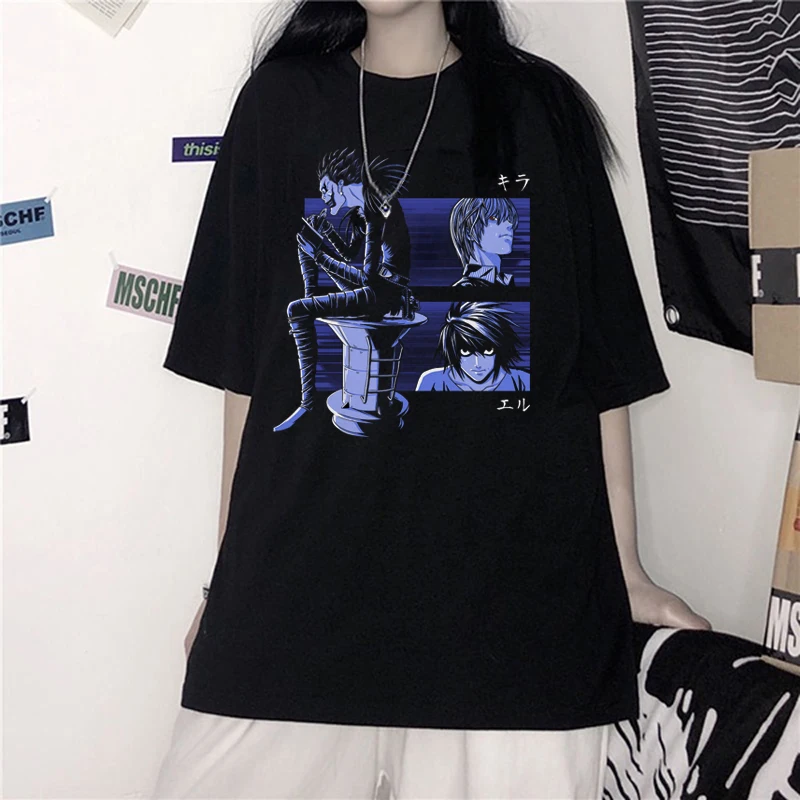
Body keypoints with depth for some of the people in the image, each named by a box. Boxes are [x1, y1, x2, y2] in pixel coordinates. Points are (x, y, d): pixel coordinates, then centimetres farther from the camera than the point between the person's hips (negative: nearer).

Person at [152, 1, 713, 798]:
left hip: (510, 579, 0)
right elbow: (244, 362, 8)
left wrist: (625, 567, 5)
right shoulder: (282, 100, 9)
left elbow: (603, 365, 6)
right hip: (304, 576, 1)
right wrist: (230, 565, 7)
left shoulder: (542, 108, 7)